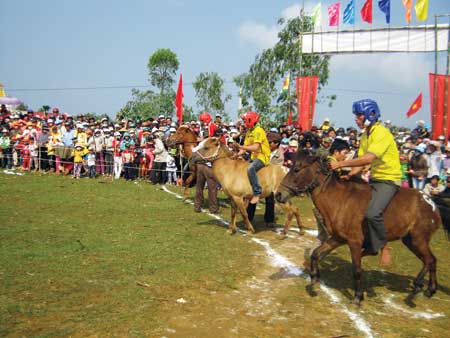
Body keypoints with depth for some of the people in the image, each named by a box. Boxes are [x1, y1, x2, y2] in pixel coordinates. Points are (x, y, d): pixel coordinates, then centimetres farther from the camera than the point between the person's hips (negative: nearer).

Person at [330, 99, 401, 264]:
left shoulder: (382, 133, -18)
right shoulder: (365, 135, 12)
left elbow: (368, 158, -30)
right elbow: (361, 161, 8)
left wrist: (340, 164, -28)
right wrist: (349, 174, -10)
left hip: (389, 179, -10)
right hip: (374, 178, 10)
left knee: (372, 213, -28)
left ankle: (383, 247, -4)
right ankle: (369, 245, 20)